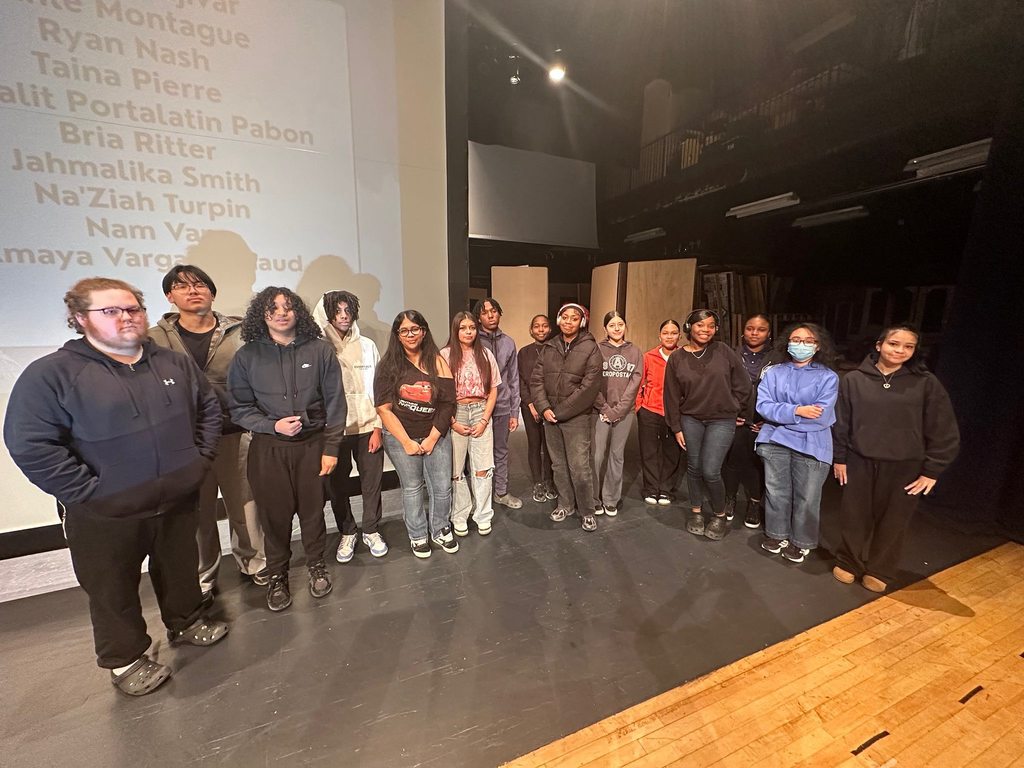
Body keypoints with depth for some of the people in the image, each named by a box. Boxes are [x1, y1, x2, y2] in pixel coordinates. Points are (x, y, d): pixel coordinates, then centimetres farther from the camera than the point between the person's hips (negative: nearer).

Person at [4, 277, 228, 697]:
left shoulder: (175, 363, 1)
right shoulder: (51, 374, -12)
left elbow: (209, 407, 10)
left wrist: (201, 457, 2)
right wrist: (88, 490, -17)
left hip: (178, 501, 4)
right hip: (105, 514, -3)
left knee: (180, 569, 22)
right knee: (114, 589, 16)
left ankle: (186, 622, 46)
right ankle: (124, 659, 38)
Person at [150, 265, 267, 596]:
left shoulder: (239, 333, 1)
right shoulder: (155, 340, 1)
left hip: (236, 435, 0)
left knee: (245, 506, 11)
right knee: (198, 513, 13)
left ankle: (253, 562, 33)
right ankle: (202, 577, 33)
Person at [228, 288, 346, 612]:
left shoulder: (320, 350, -3)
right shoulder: (247, 356, -1)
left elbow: (335, 402, -3)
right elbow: (239, 407, 0)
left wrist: (331, 447, -4)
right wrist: (273, 425, -16)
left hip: (313, 443, 0)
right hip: (268, 448, 0)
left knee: (313, 508, 11)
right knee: (275, 513, 10)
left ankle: (316, 566, 36)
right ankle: (277, 576, 34)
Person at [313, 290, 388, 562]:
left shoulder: (367, 346, 3)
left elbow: (378, 388, 3)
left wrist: (377, 427, -1)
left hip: (367, 427, 1)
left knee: (371, 482, 9)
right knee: (336, 485, 11)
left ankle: (371, 530, 29)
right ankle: (347, 533, 33)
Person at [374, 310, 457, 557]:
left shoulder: (437, 362, -2)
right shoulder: (389, 365, -5)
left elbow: (447, 404, -3)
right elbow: (384, 408, -7)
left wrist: (432, 438, -8)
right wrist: (407, 441, -10)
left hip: (436, 435, 1)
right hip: (400, 437, -1)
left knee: (442, 487, 6)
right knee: (412, 488, 10)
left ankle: (440, 530, 32)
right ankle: (418, 535, 33)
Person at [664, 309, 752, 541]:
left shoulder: (724, 351, -4)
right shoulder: (677, 358, -1)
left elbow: (742, 385, 3)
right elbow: (672, 395, 2)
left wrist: (734, 410, 6)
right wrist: (676, 427, 2)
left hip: (722, 420, -2)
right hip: (691, 420, 2)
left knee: (710, 471, -7)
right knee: (694, 467, 9)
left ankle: (720, 515, 19)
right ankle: (696, 512, 30)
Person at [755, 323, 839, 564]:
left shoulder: (828, 377, -2)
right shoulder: (774, 372, 3)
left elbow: (821, 416, -12)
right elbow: (763, 406, -7)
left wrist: (781, 414, -10)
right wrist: (796, 411, -19)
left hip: (812, 445, -1)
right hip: (775, 440, 2)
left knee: (806, 498, 9)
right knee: (776, 492, 12)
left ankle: (801, 541, 30)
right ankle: (777, 534, 32)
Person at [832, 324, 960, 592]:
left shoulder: (926, 384, -4)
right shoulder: (854, 379, -3)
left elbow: (944, 432, -1)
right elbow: (840, 422, 1)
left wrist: (932, 470, -4)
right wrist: (838, 458, 1)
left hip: (904, 467, 0)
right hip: (859, 462, 0)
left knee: (892, 523, 13)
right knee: (854, 518, 10)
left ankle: (880, 571, 33)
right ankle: (848, 563, 31)